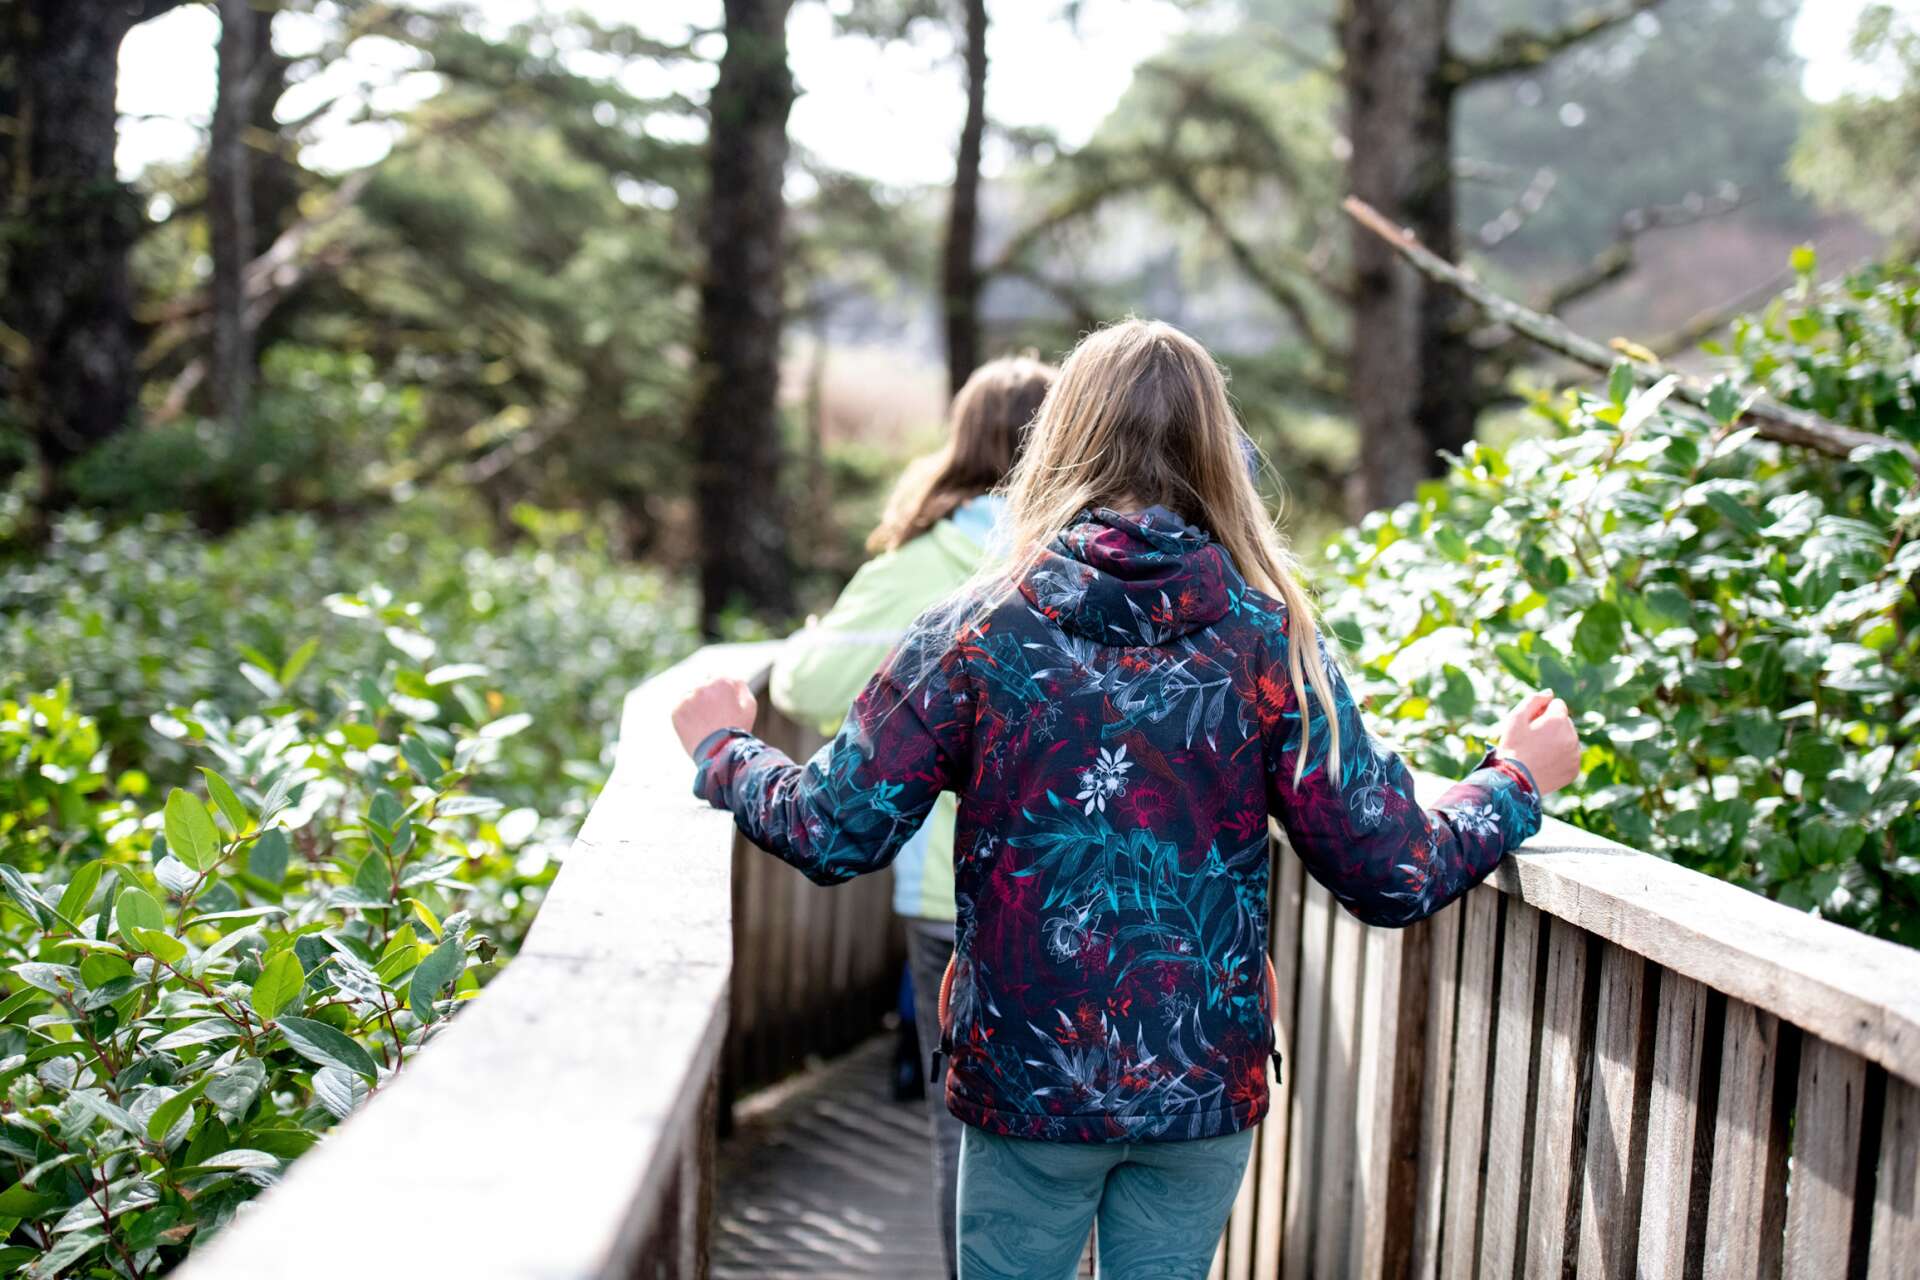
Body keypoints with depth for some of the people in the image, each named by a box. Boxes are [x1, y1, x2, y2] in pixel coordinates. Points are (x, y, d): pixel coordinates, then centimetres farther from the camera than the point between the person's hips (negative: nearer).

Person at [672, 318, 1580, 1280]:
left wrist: (723, 752, 12)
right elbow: (1395, 877, -7)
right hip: (1206, 1088, 1)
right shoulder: (1270, 639, -8)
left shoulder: (978, 630, -10)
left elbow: (833, 836, -8)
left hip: (1025, 1085, -1)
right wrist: (1515, 779, 11)